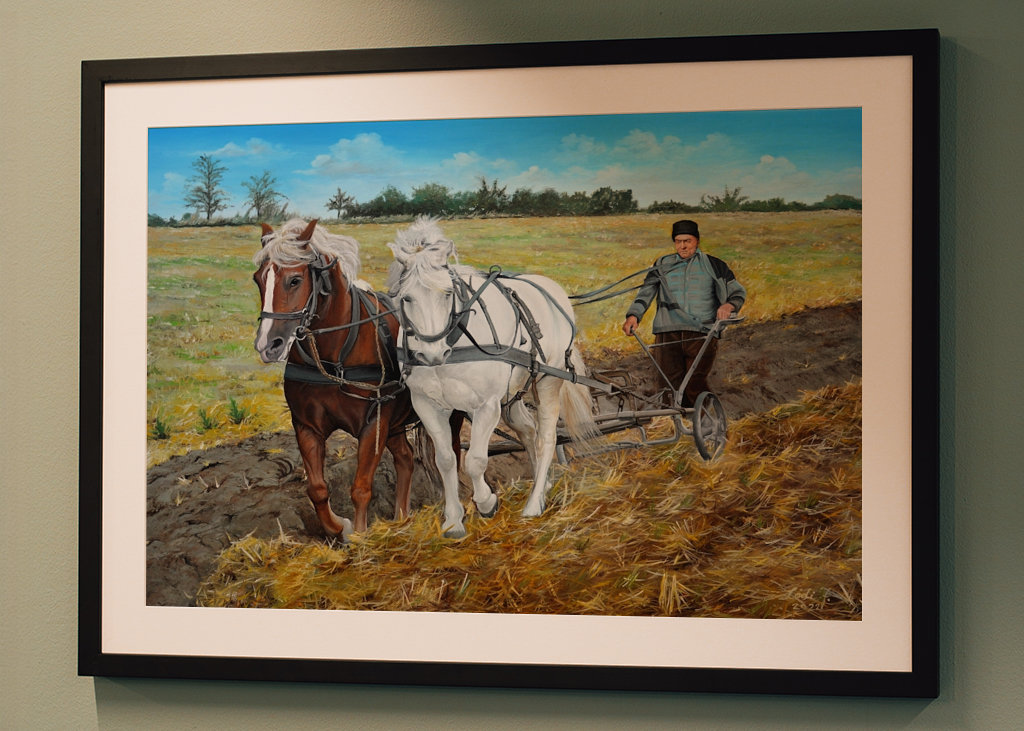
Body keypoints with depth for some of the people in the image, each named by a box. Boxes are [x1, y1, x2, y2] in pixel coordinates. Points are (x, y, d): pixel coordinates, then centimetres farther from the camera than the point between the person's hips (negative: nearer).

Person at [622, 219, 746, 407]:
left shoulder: (713, 265, 15)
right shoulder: (662, 265, 19)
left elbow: (739, 292, 17)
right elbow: (646, 292, 9)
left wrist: (729, 305, -6)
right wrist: (633, 315, -10)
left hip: (701, 335, -2)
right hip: (667, 334, 2)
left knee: (695, 386, -15)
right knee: (672, 386, -5)